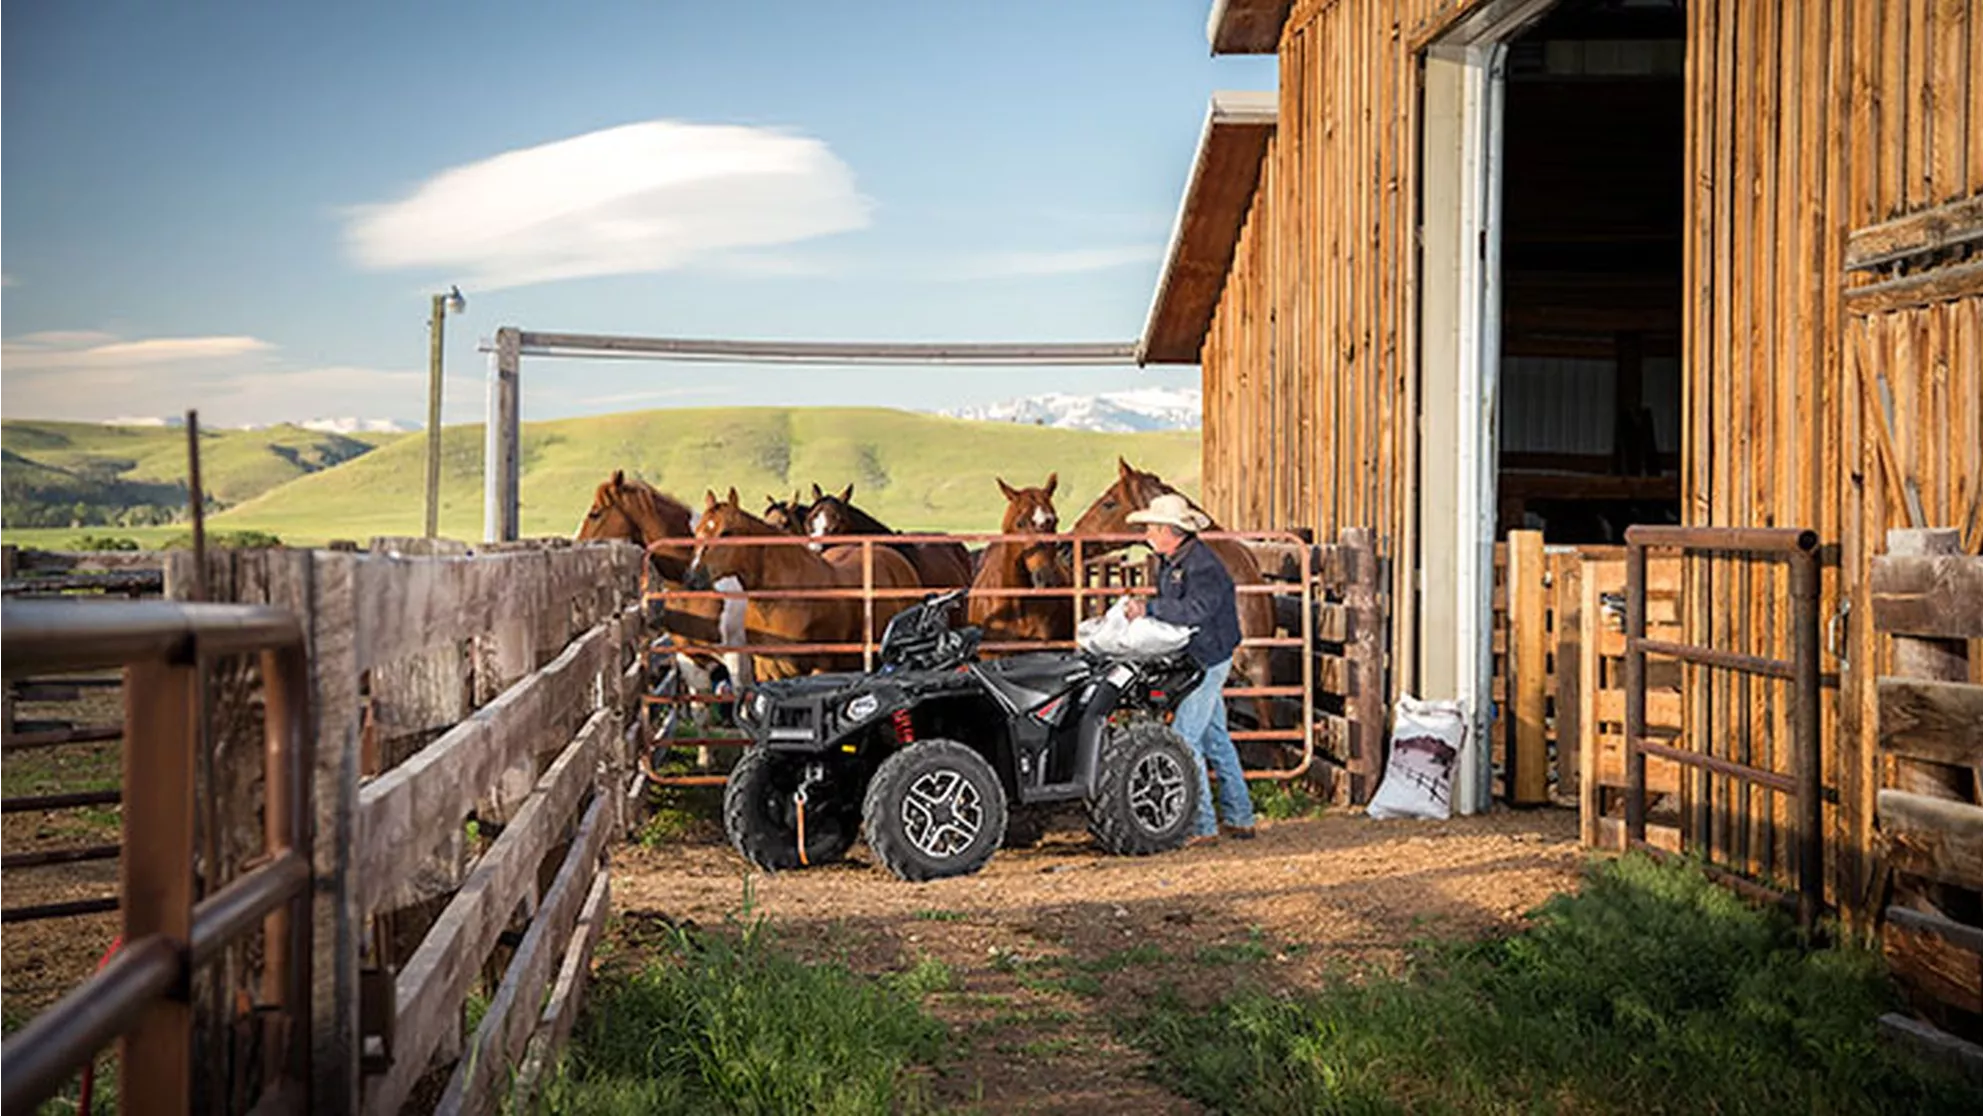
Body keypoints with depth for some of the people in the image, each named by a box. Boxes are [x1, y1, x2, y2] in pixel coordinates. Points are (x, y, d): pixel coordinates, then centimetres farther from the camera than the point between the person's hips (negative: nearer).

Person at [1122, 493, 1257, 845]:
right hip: (1196, 658, 10)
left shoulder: (1201, 565, -20)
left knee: (1184, 738, -10)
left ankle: (1202, 826, -4)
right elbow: (1171, 602, 20)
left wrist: (1150, 608, -31)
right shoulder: (1171, 561, 11)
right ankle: (1239, 818, 23)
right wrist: (1141, 607, 2)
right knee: (1215, 737, 15)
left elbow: (1195, 609, -33)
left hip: (1208, 660, -10)